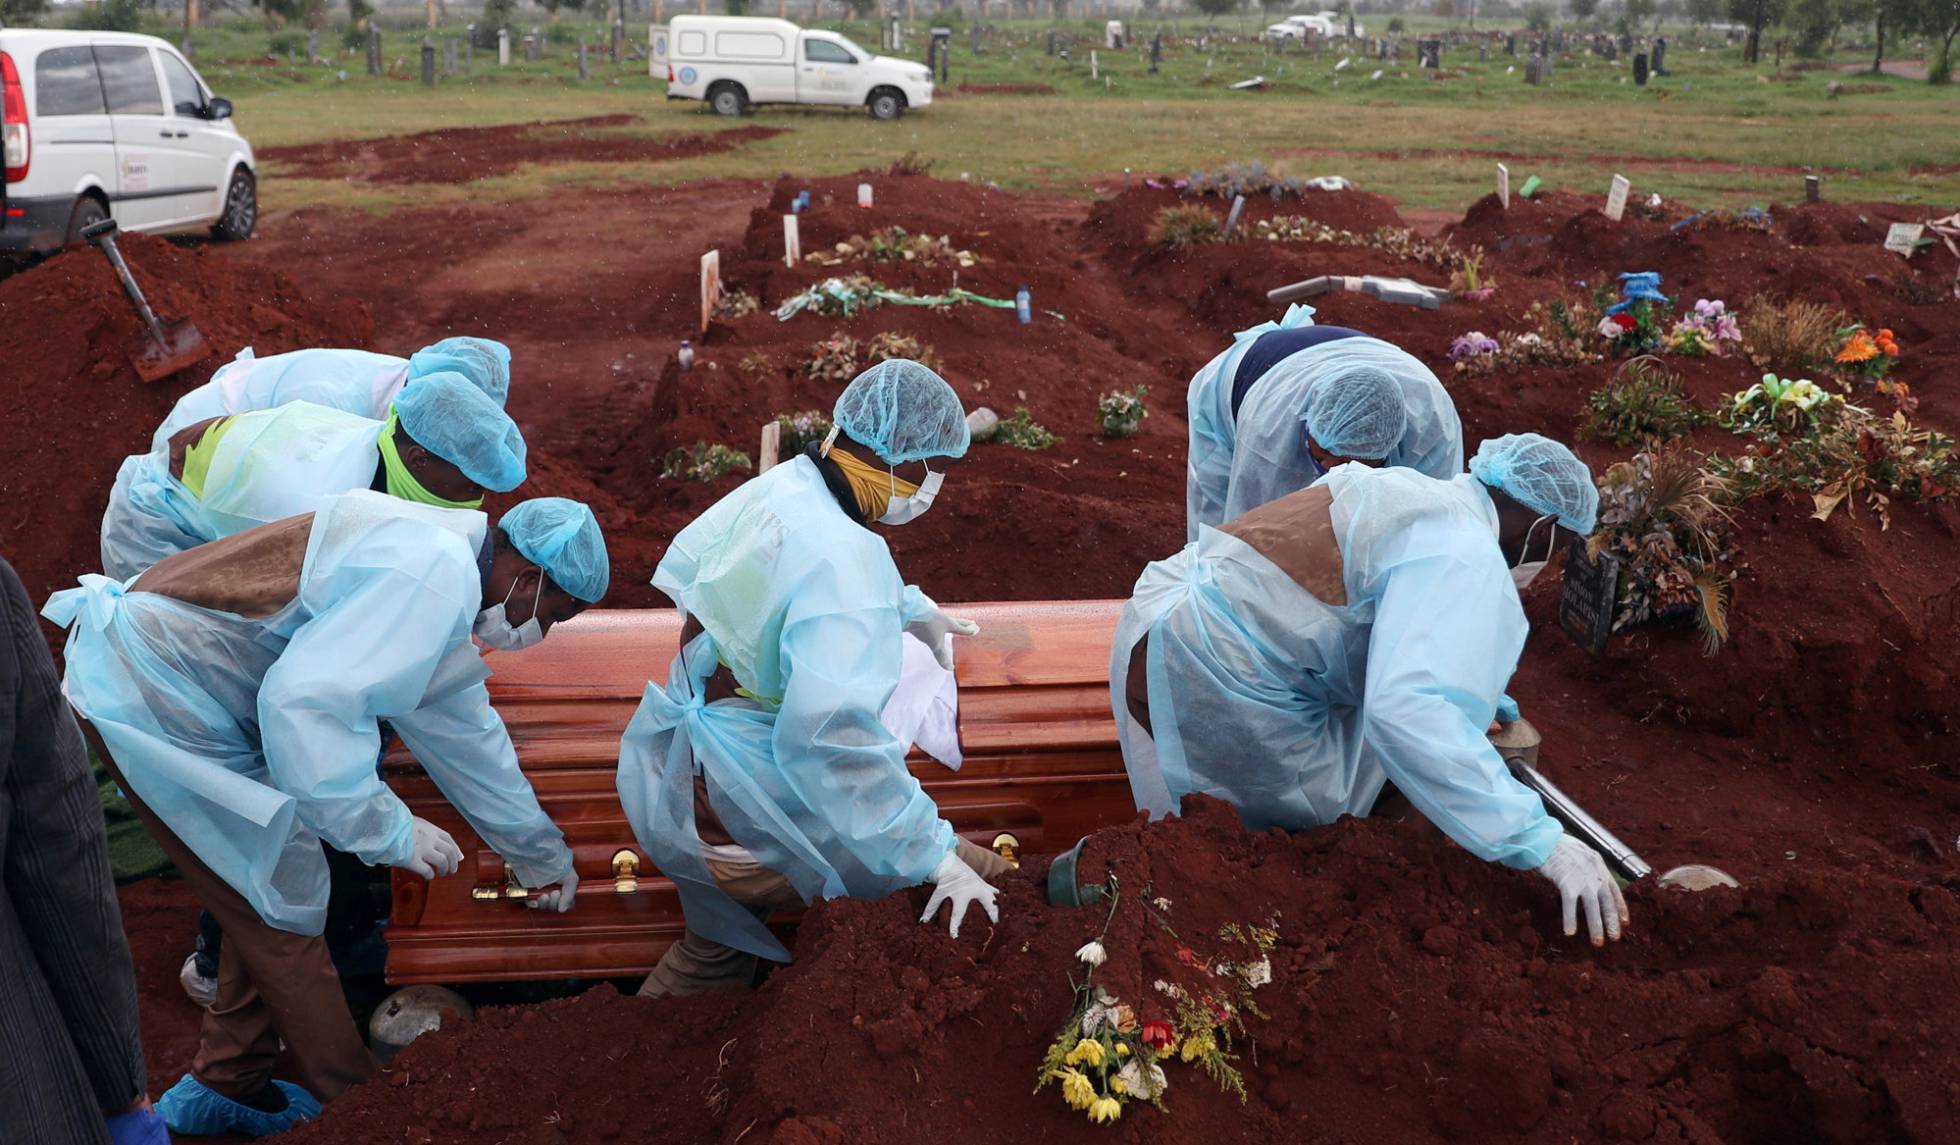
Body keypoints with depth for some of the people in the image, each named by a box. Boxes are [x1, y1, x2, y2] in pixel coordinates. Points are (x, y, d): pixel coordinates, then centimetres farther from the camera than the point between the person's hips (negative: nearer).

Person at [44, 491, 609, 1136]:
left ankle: (226, 1089, 32)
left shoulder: (444, 564, 11)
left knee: (271, 895, 18)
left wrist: (543, 856, 28)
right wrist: (388, 829, -22)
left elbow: (465, 732, 21)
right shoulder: (435, 573, -22)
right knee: (285, 902, 1)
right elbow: (304, 698, -32)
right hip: (155, 696, -10)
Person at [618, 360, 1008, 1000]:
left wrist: (910, 611, 20)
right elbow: (833, 737, -36)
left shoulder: (782, 488, -2)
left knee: (715, 953, 33)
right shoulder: (842, 559, -28)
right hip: (751, 827, -10)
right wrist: (935, 856, -31)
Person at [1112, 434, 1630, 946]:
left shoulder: (1401, 488, 18)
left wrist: (1474, 693, 47)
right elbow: (1408, 708, -30)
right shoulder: (1466, 556, -12)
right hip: (1213, 679, -10)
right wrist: (1538, 839, -28)